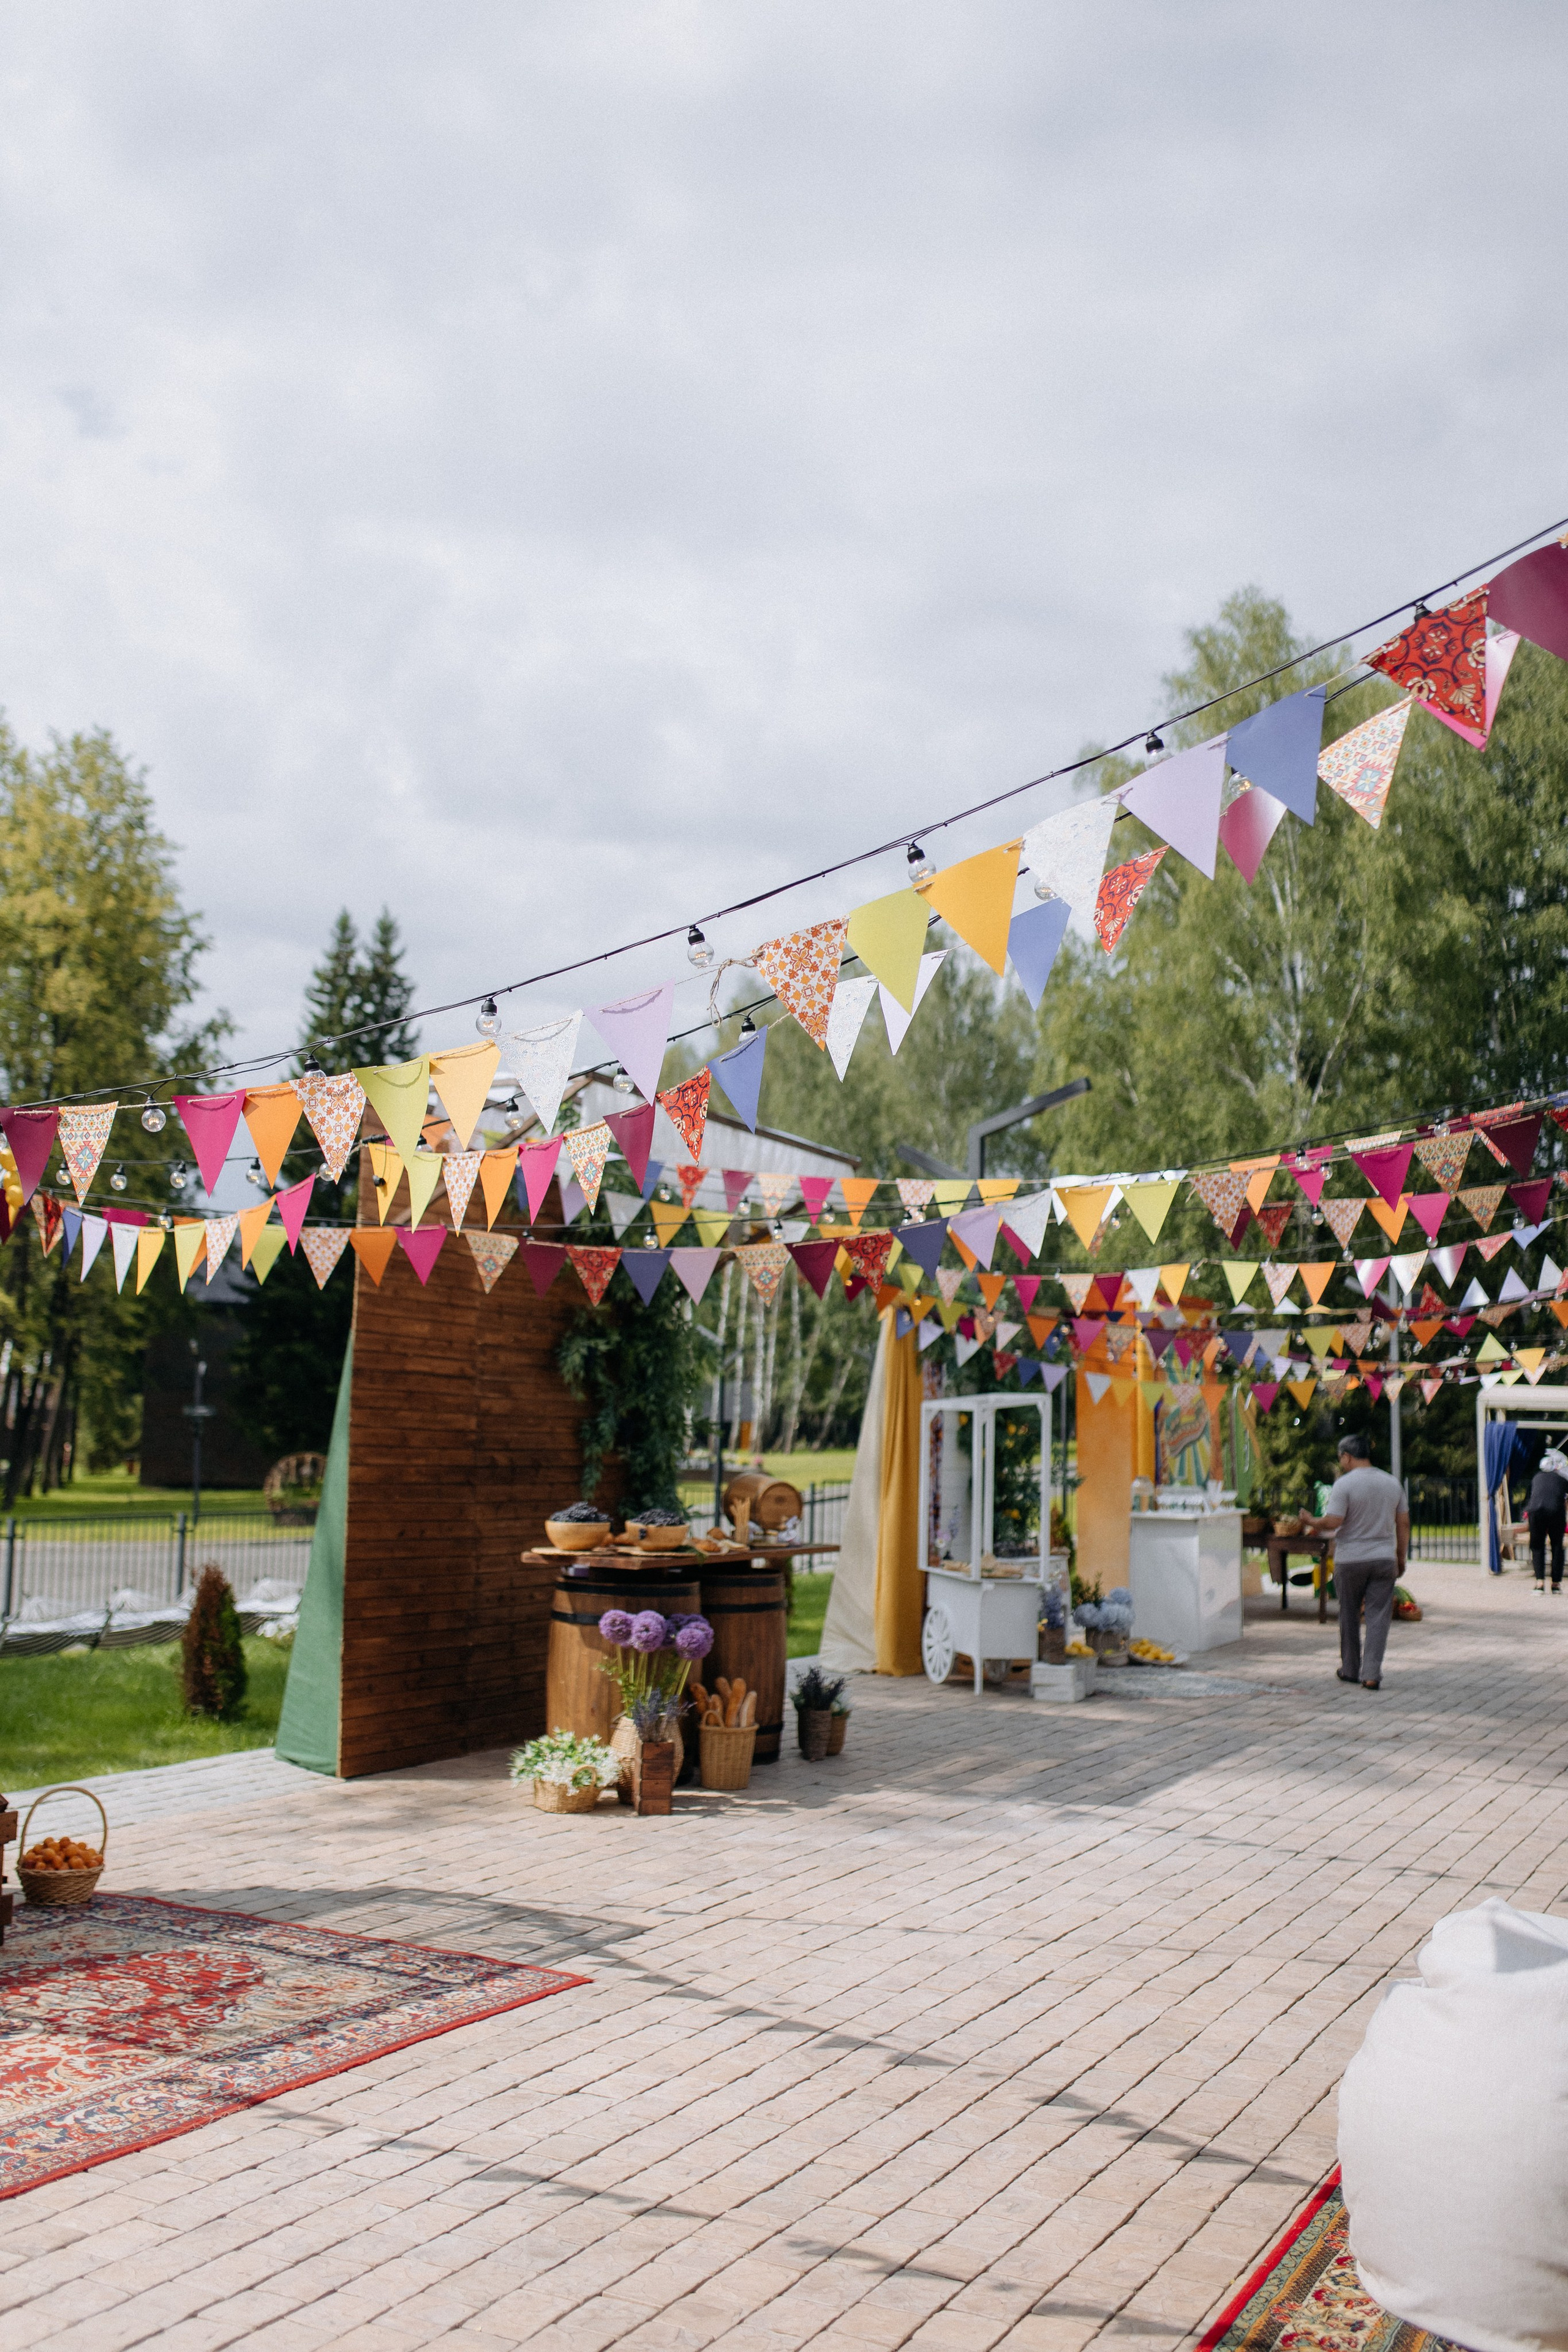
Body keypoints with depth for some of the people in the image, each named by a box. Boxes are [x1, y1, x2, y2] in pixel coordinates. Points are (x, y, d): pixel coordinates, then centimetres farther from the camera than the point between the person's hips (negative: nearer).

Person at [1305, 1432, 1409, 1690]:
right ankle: (1372, 1674, -6)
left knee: (1349, 1615, 12)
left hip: (1350, 1560, -3)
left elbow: (1333, 1521, -19)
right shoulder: (1392, 1484, 6)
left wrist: (1314, 1524, 1)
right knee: (1378, 1617, 1)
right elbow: (1403, 1524, 10)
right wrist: (1401, 1557, 18)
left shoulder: (1344, 1484, -11)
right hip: (1384, 1560, 3)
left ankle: (1350, 1669, 22)